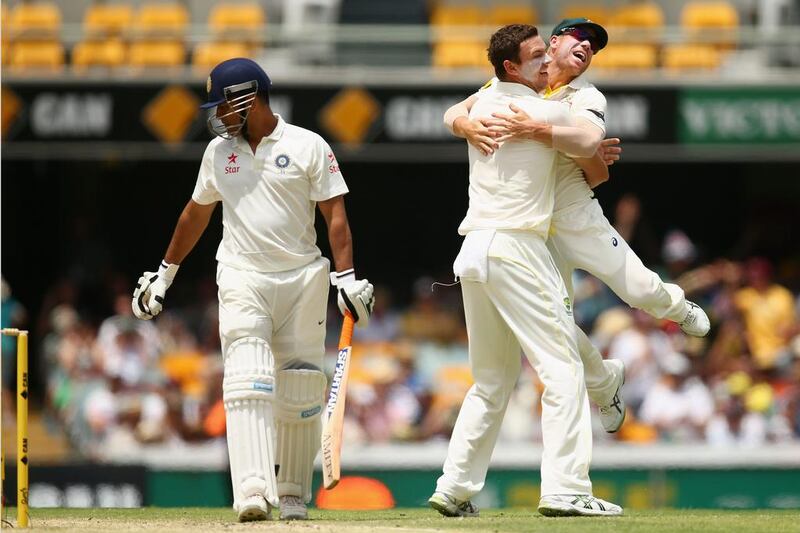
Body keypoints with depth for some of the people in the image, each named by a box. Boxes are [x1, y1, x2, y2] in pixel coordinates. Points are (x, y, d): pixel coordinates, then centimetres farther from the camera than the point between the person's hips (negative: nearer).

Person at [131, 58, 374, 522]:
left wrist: (347, 276, -14)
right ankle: (253, 492, -27)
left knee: (300, 393, 2)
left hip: (302, 278, -1)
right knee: (247, 382, -17)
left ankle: (293, 496, 15)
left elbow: (335, 214, -4)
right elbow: (197, 213, 23)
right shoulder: (219, 151, 11)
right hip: (242, 279, 1)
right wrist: (165, 274, 26)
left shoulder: (308, 147, -1)